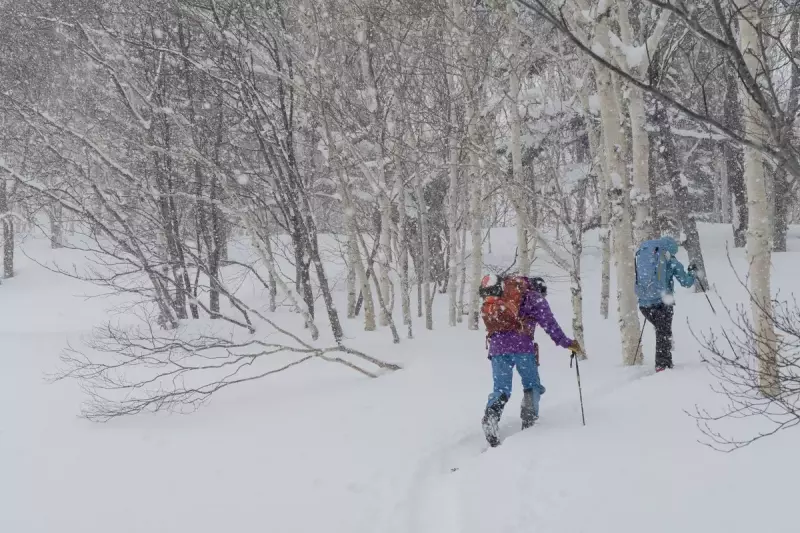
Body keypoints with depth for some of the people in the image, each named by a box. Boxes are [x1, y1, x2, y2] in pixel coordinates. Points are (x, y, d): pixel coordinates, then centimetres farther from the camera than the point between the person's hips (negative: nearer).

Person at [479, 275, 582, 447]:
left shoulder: (502, 293, 26)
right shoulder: (534, 297, 9)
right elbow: (549, 323, -1)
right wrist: (566, 343, -1)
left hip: (496, 346, 4)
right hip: (521, 346, -4)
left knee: (501, 389, 5)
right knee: (532, 385, 13)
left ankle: (491, 415, -23)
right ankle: (529, 420, -7)